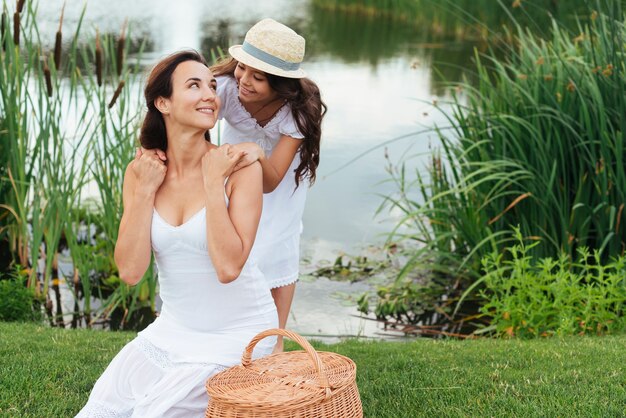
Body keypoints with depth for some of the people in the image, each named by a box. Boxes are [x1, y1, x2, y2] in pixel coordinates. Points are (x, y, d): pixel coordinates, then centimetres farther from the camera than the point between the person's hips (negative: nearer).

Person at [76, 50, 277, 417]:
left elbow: (228, 267, -25)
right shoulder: (141, 171, -3)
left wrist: (213, 184, -23)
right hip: (173, 329, 5)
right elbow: (130, 271, -11)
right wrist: (145, 190, -16)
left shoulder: (239, 167, -16)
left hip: (236, 335, -5)